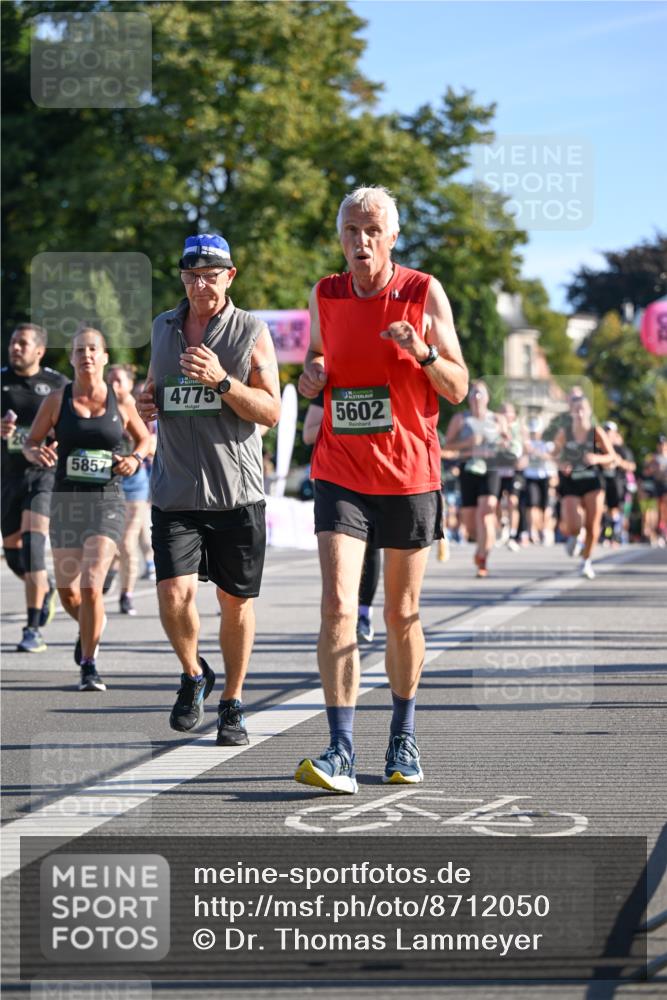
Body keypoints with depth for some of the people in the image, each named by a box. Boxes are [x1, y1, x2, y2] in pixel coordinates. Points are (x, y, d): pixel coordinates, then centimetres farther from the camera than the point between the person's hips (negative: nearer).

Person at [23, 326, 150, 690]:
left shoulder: (120, 404, 2)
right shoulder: (57, 400, 2)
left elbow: (145, 438, 17)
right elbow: (30, 442, 7)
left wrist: (134, 459, -4)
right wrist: (37, 453, -16)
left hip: (106, 501, -2)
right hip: (66, 500, 2)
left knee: (91, 585, -17)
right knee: (67, 592, 8)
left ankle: (89, 667, -6)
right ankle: (90, 628, 43)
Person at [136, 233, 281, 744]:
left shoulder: (251, 332, -2)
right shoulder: (164, 327, 10)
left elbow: (271, 411, -7)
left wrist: (221, 381, -20)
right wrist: (148, 401, 4)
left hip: (237, 492, -2)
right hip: (175, 491, 2)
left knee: (236, 601, 6)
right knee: (175, 596, -12)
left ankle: (233, 703, 22)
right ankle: (193, 674, 16)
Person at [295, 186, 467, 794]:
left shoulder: (425, 293, -3)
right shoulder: (326, 296, 4)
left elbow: (458, 388, 0)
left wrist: (424, 352, -19)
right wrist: (311, 378, -2)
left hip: (409, 475, -1)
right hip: (340, 475, 1)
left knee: (402, 615, 10)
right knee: (337, 607, -14)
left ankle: (403, 738, 28)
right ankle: (341, 753, -17)